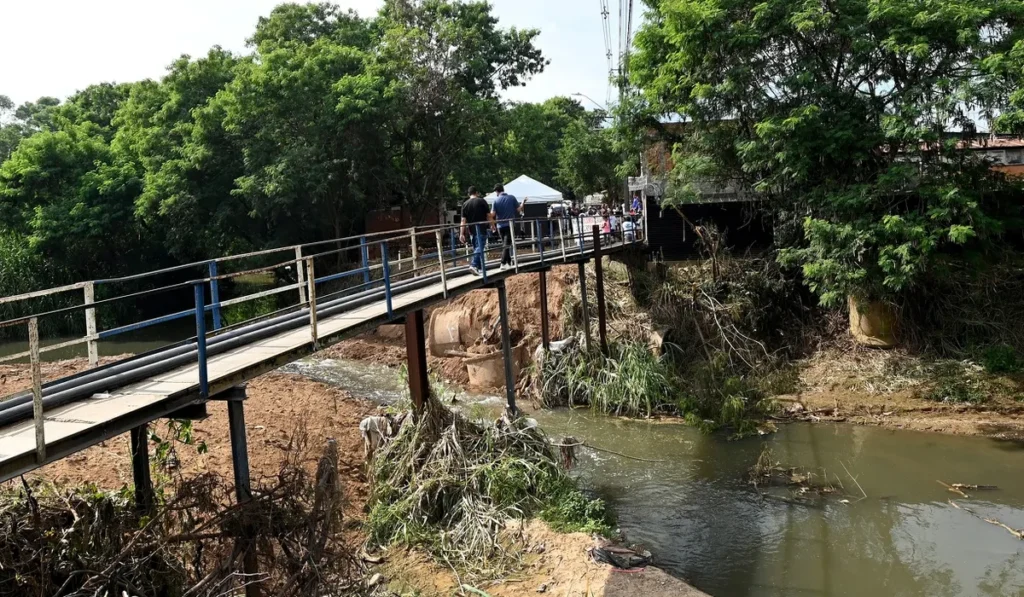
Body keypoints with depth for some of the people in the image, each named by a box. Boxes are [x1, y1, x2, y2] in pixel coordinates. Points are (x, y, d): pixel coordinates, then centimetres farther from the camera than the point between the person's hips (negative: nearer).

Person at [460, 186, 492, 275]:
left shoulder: (465, 204, 5)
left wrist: (461, 234, -2)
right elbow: (488, 215, -3)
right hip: (482, 228, -5)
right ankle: (473, 265, -27)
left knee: (476, 247, 16)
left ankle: (478, 267, 20)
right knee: (480, 247, -10)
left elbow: (463, 220, -1)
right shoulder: (481, 201, -4)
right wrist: (492, 225, 13)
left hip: (472, 230, 5)